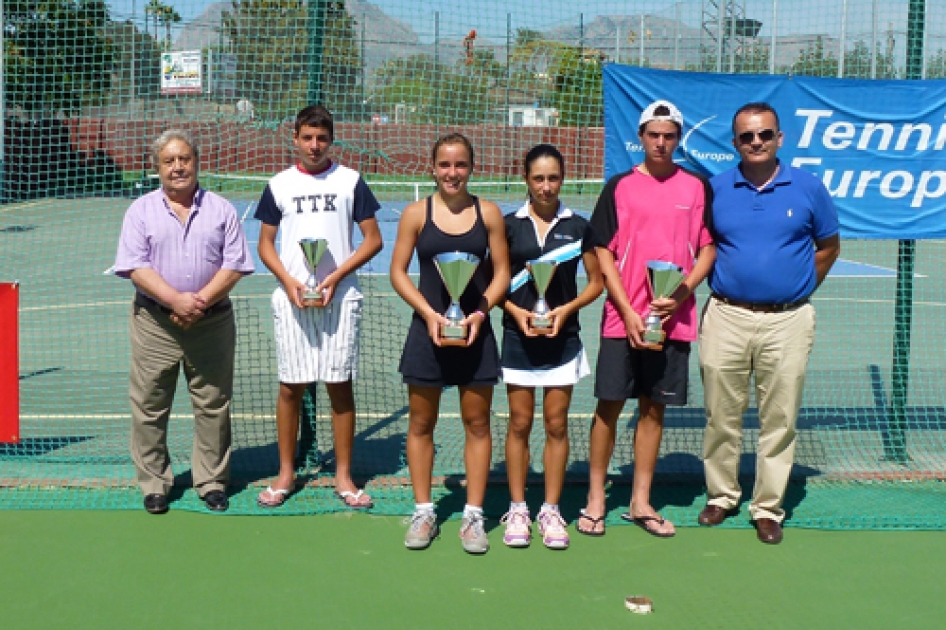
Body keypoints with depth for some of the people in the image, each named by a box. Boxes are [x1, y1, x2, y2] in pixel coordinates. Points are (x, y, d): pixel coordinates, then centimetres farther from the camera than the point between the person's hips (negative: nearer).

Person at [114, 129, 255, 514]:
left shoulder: (221, 210, 5)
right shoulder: (141, 211, 3)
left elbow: (234, 265, -2)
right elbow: (135, 267, -6)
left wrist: (200, 301, -16)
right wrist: (176, 300, -20)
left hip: (212, 322, 1)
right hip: (155, 323, 0)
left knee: (213, 406, 6)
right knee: (149, 407, 3)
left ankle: (212, 481, 18)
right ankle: (153, 483, 15)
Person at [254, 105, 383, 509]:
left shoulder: (350, 181, 3)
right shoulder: (279, 185, 7)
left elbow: (373, 239, 2)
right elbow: (265, 245, 10)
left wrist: (336, 276, -10)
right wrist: (289, 282, -8)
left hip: (339, 297, -1)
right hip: (291, 298, 1)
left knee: (339, 385, 2)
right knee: (290, 386, 4)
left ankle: (343, 476, 13)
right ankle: (286, 473, 17)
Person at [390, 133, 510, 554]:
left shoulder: (488, 213, 1)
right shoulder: (416, 214, 0)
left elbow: (501, 271, 3)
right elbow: (398, 272, 0)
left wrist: (480, 312, -12)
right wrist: (429, 313, -12)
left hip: (475, 330, 0)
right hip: (428, 329, 0)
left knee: (477, 423, 5)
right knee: (421, 423, 6)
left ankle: (473, 515, 15)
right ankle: (424, 512, 19)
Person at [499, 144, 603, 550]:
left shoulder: (579, 227, 2)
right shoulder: (509, 225, 1)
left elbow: (596, 282, 6)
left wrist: (567, 308, -10)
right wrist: (516, 311, -12)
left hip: (563, 337, 1)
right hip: (518, 336, 0)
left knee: (556, 425, 5)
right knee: (519, 424, 4)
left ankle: (551, 510, 14)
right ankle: (517, 509, 13)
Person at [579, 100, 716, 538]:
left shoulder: (697, 187, 6)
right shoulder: (619, 187, 1)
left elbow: (708, 248, 8)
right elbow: (603, 254, -1)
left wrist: (683, 291, -9)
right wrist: (628, 311, -9)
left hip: (674, 318, 2)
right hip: (622, 317, -2)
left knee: (653, 408, 8)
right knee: (609, 406, 0)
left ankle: (641, 502, 18)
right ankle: (595, 500, 12)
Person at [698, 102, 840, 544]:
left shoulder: (808, 188, 1)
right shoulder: (716, 189, 3)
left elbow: (828, 246, 11)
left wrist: (798, 288, 7)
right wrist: (720, 285, 5)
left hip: (787, 321, -1)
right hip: (726, 317, 1)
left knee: (779, 420, 4)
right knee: (722, 416, 8)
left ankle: (768, 508, 15)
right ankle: (721, 496, 24)